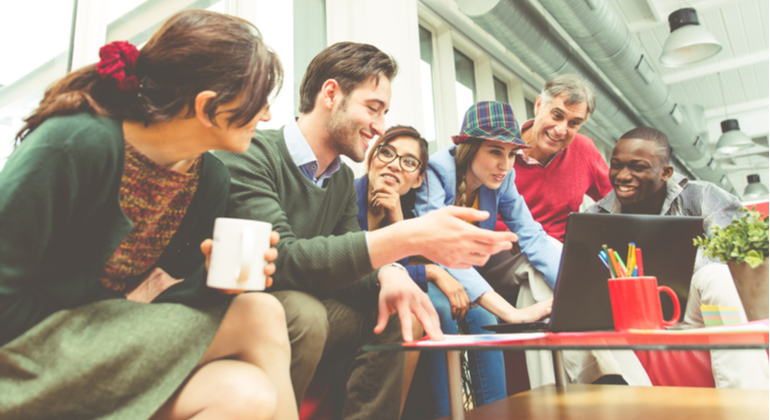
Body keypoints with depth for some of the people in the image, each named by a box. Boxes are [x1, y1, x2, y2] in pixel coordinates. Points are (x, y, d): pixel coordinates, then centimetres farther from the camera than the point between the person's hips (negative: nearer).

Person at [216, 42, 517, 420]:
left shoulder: (344, 179, 8)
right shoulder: (251, 155, -17)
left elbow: (349, 260, 6)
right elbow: (283, 259, -30)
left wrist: (390, 274, -19)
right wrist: (410, 238, -36)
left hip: (296, 317, 7)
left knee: (387, 312, -8)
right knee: (303, 314, -33)